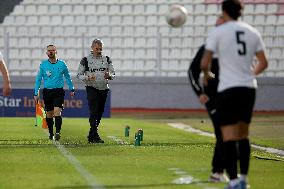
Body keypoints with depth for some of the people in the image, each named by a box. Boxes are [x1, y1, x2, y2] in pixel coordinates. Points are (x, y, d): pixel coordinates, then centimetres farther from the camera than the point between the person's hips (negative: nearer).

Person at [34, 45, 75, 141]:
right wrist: (36, 93, 3)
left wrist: (71, 89, 18)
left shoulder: (62, 64, 3)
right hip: (47, 92, 2)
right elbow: (38, 79, 7)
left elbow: (67, 77, 16)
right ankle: (51, 134, 20)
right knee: (49, 114, 7)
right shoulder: (43, 64, 3)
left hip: (59, 91, -2)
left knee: (57, 111, -18)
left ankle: (57, 132, -24)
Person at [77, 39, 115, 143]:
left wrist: (109, 76, -12)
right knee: (94, 112, -15)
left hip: (104, 89, 5)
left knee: (99, 113, 8)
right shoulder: (86, 60, -1)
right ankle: (95, 136, -20)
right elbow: (79, 74, 1)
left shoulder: (107, 59, 10)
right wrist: (88, 78, -19)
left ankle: (91, 136, 20)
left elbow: (113, 73, 12)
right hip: (92, 89, -4)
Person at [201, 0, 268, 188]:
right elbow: (263, 63, 11)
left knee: (229, 137, -5)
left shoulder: (218, 32, -5)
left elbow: (204, 63, -7)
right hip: (249, 88, 5)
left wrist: (206, 74, 14)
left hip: (228, 89, -5)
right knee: (243, 135, 17)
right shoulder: (253, 32, 8)